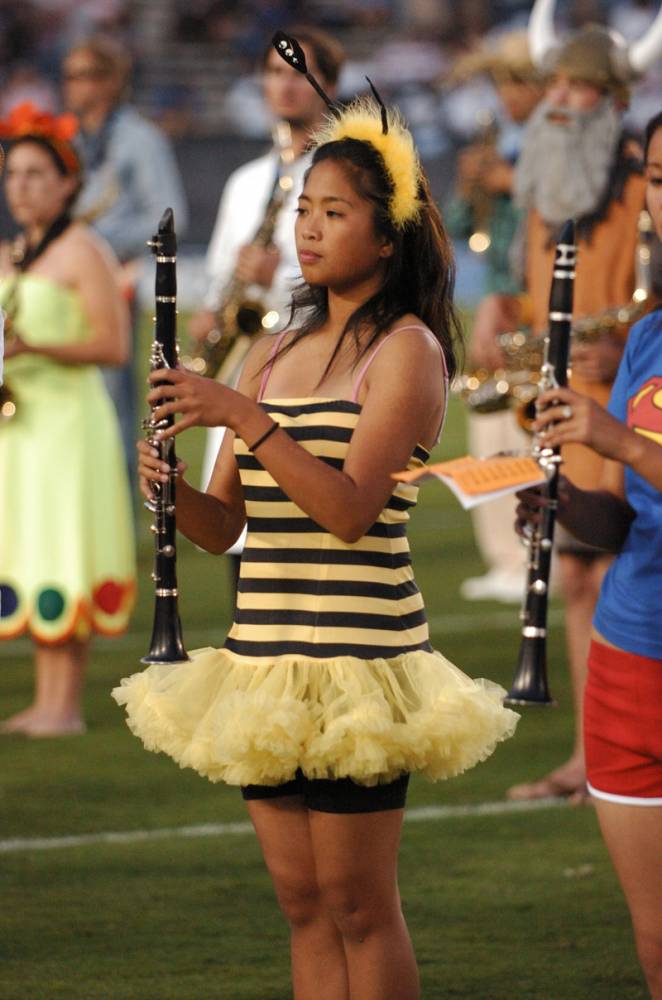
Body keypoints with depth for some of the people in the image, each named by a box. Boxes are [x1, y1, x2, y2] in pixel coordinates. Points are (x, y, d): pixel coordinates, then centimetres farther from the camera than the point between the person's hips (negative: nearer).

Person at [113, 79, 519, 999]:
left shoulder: (408, 349, -5)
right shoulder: (277, 352, 16)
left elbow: (352, 510, -17)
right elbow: (223, 524, 13)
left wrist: (245, 416, -22)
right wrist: (171, 489, -8)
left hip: (356, 655, -7)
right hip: (262, 655, 7)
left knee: (358, 905, -3)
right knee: (302, 902, 8)